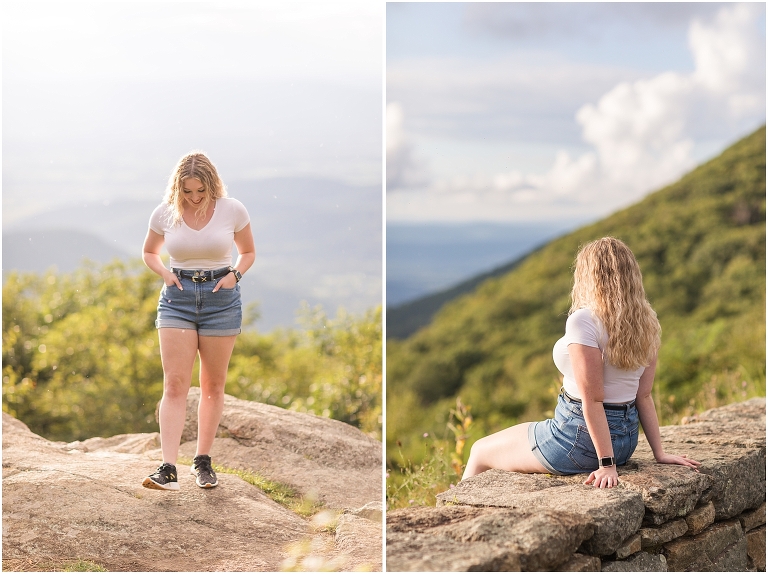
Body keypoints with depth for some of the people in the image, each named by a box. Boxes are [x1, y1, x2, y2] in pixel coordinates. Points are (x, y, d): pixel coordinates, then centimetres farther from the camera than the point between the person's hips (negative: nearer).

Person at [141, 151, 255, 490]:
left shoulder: (232, 210, -4)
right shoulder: (164, 213, -2)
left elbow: (248, 252, 11)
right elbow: (149, 252, 15)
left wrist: (235, 274, -8)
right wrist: (165, 273, -4)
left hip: (221, 298, 0)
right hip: (177, 298, 0)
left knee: (213, 385, 8)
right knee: (175, 384, -9)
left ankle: (203, 462, 21)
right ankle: (168, 469, -14)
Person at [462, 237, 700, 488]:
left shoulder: (583, 321, -21)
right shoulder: (646, 322, 1)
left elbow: (593, 400, -24)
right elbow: (644, 396, 4)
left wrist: (607, 464, -22)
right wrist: (659, 452, 9)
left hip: (581, 435, -8)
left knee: (480, 451, 13)